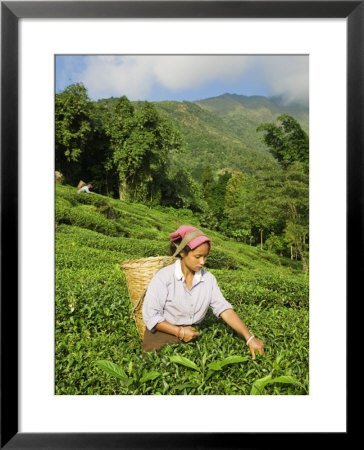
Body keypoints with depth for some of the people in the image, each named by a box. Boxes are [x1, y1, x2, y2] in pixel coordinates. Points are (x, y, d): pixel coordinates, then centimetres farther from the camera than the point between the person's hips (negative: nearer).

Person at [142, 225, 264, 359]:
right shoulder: (164, 276, -14)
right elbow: (150, 316, -13)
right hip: (162, 335, -3)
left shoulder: (208, 279, -2)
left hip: (191, 337, 4)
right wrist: (179, 331, -17)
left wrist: (249, 338, -18)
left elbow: (224, 309, -8)